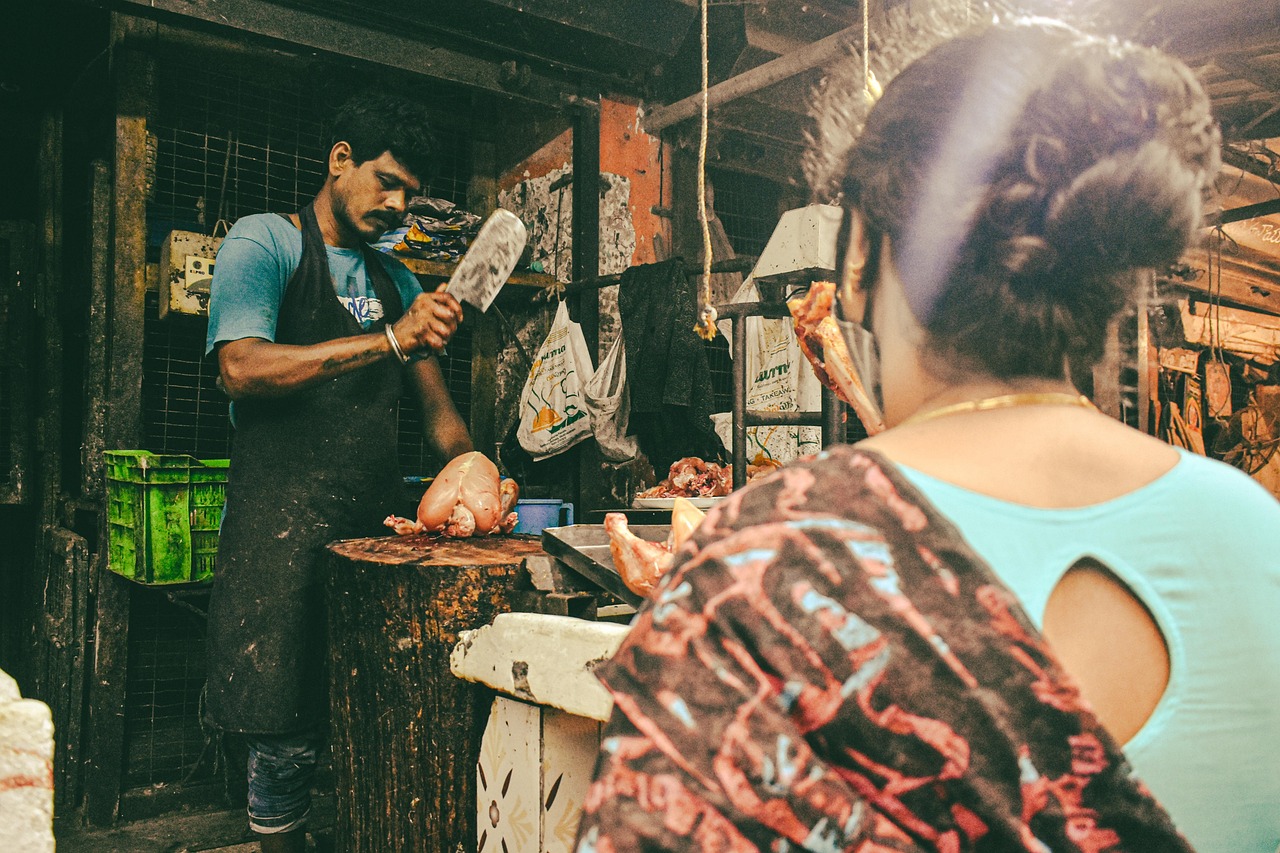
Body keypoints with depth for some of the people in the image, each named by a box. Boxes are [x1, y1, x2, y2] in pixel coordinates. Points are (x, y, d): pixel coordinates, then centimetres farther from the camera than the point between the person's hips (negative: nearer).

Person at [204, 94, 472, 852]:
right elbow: (243, 368, -15)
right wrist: (389, 339, -21)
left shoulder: (396, 279, 20)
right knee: (287, 737, 0)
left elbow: (434, 399, 19)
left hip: (375, 525, 6)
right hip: (283, 527, -5)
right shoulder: (263, 242, 1)